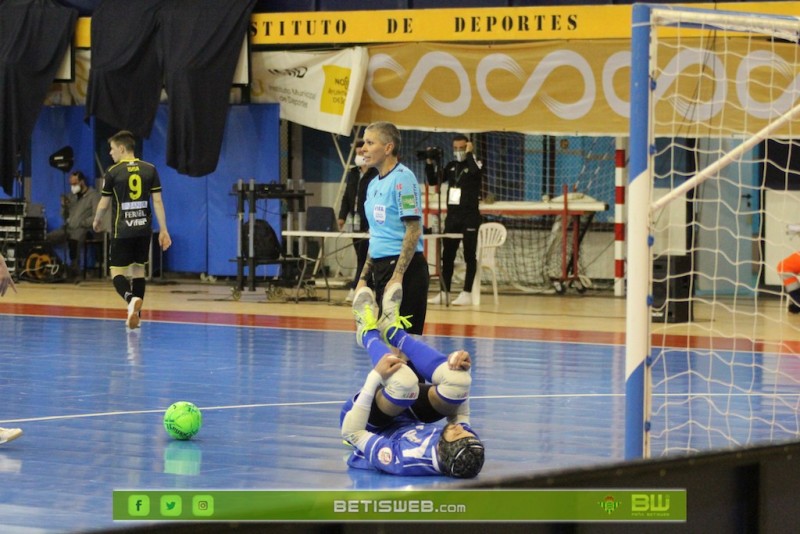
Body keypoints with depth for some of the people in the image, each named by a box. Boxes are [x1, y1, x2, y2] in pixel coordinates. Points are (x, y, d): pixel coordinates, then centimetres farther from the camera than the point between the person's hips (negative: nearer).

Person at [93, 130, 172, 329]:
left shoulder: (113, 172, -5)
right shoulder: (150, 170, 4)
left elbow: (104, 203, 3)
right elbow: (157, 201, 1)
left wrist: (97, 220, 23)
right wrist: (163, 230, 4)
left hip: (122, 230, -4)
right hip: (144, 228, 4)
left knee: (117, 272, -1)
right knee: (138, 269, 16)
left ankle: (131, 299, -30)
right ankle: (136, 314, 16)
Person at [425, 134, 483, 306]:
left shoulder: (475, 164, -3)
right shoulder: (451, 166, 12)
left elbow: (475, 171, -27)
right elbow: (433, 180, 10)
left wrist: (469, 153, -15)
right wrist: (430, 162, -2)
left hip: (470, 216, -6)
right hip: (452, 215, 6)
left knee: (469, 255, -3)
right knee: (447, 255, 7)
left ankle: (467, 294, -2)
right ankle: (444, 293, 12)